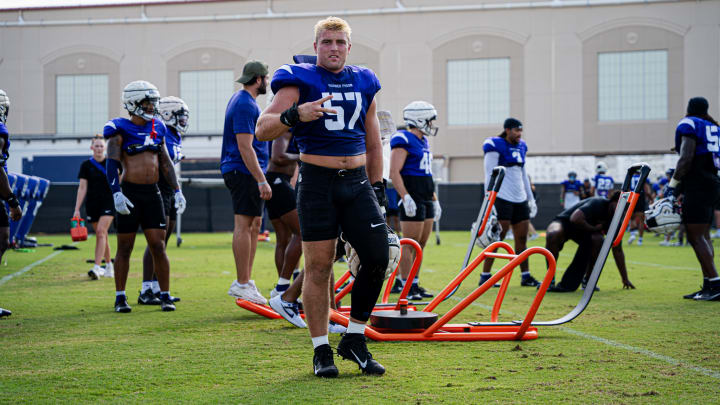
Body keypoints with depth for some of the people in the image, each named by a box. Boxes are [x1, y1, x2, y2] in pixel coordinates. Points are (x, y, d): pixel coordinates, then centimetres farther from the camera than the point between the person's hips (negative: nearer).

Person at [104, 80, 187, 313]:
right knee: (125, 248, 3)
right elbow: (112, 164, -11)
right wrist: (116, 193, -22)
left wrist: (177, 191, 11)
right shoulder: (120, 130, -5)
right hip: (129, 193, -4)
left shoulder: (157, 128, 12)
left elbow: (166, 163, 17)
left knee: (158, 246, 1)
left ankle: (165, 296, 7)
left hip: (152, 193, 4)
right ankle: (120, 297, 12)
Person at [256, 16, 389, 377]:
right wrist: (296, 114, -33)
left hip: (357, 181, 4)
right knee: (318, 268, -2)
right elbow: (262, 129, -15)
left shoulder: (364, 83, 12)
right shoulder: (300, 80, -4)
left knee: (378, 256, -7)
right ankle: (321, 351, 8)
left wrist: (376, 185, 19)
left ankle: (354, 338, 9)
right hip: (317, 182, -4)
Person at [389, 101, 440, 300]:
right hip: (412, 200, -9)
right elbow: (394, 173, -18)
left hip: (426, 200, 9)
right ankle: (406, 287, -3)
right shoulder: (404, 140, -11)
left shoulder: (423, 141, 18)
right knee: (410, 244, -7)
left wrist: (434, 199, 24)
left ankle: (415, 284, 17)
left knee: (421, 244, 11)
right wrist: (406, 197, -25)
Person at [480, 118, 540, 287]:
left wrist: (530, 198, 22)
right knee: (498, 237, -9)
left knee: (522, 237, 7)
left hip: (520, 199, 7)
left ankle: (526, 276, 13)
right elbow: (490, 175, -10)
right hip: (502, 198, -7)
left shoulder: (521, 147, 15)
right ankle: (485, 276, -4)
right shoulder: (495, 147, -7)